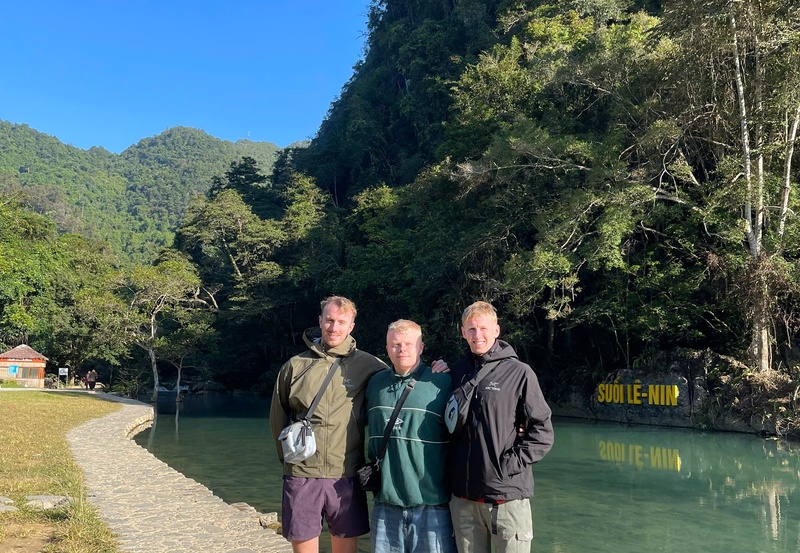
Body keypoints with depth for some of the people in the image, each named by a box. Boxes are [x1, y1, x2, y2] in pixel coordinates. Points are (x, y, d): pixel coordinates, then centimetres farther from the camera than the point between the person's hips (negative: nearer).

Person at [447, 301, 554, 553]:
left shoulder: (519, 373, -5)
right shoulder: (456, 372, 8)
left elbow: (542, 432, -5)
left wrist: (510, 463, -11)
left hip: (507, 496, -4)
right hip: (463, 497, 4)